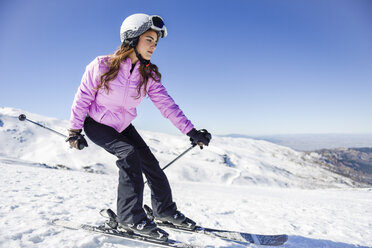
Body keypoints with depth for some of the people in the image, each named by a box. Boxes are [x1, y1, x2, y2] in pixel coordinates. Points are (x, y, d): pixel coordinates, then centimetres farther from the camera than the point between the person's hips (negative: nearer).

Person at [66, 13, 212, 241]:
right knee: (128, 153, -28)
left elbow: (167, 104, -17)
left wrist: (191, 132, -25)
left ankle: (165, 209, 21)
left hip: (123, 126, 5)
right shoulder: (102, 66, -23)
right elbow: (83, 98, -14)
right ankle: (131, 218, -20)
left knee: (150, 162, 0)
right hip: (96, 124, -5)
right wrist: (74, 132, -10)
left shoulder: (149, 75, -12)